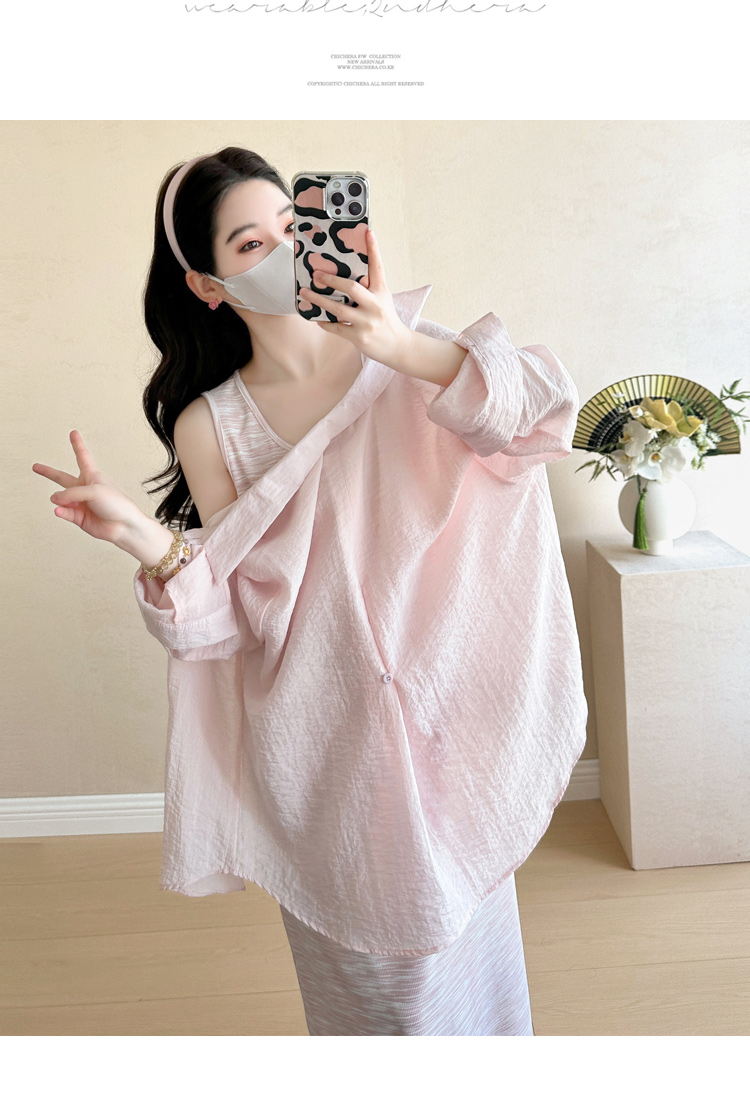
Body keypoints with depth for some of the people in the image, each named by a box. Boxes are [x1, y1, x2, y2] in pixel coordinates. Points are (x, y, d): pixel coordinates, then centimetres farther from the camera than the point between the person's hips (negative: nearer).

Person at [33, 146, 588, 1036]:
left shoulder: (407, 356, -2)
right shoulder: (210, 426, -6)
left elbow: (543, 419, -17)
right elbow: (238, 620, -8)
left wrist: (406, 349, -30)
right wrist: (148, 541, -25)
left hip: (447, 705, 2)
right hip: (324, 737, -1)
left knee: (466, 927, 20)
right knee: (366, 959, 16)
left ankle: (483, 1032, 49)